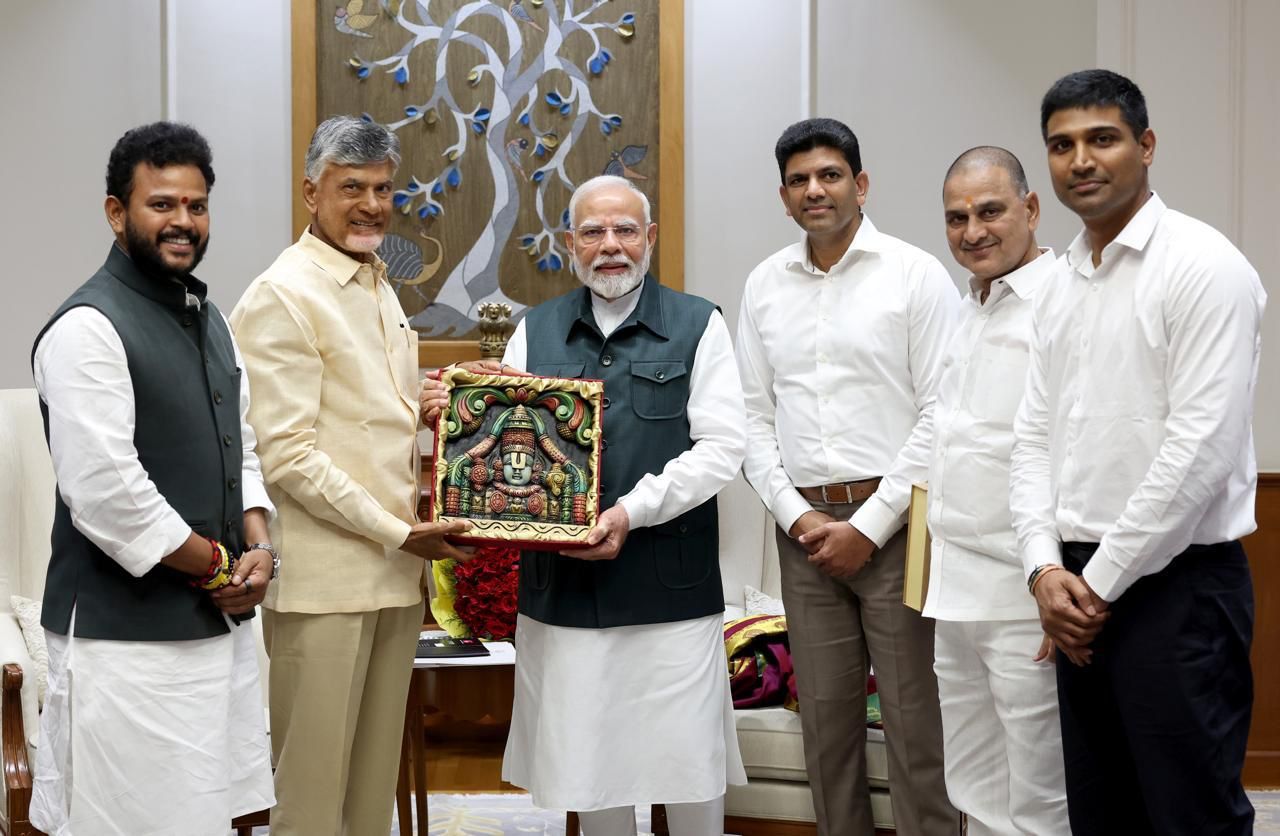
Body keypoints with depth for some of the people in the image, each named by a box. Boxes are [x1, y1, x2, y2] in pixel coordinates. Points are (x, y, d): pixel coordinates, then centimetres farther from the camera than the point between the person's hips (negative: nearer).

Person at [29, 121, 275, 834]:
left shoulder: (210, 319, 14)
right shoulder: (89, 327, -13)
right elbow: (103, 493, -21)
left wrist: (258, 546, 0)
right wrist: (217, 565, -10)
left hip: (222, 620, 8)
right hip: (127, 637, -8)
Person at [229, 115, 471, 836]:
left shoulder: (380, 289, 16)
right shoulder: (283, 296, -10)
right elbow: (285, 454, -15)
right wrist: (397, 532, -14)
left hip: (395, 571, 8)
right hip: (326, 579, -8)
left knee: (377, 776, 14)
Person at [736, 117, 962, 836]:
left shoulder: (916, 275, -3)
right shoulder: (765, 286, 10)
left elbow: (941, 414, -8)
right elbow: (755, 418, 11)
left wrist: (868, 526, -11)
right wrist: (796, 515, -3)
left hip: (894, 521, -4)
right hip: (805, 525, 4)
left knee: (917, 721, -1)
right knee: (826, 720, 10)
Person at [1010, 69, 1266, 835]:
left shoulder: (1203, 267, -11)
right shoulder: (1062, 282, 13)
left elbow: (1202, 449, -18)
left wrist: (1103, 583, -13)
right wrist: (1048, 568, -2)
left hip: (1177, 586, -7)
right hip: (1082, 590, 7)